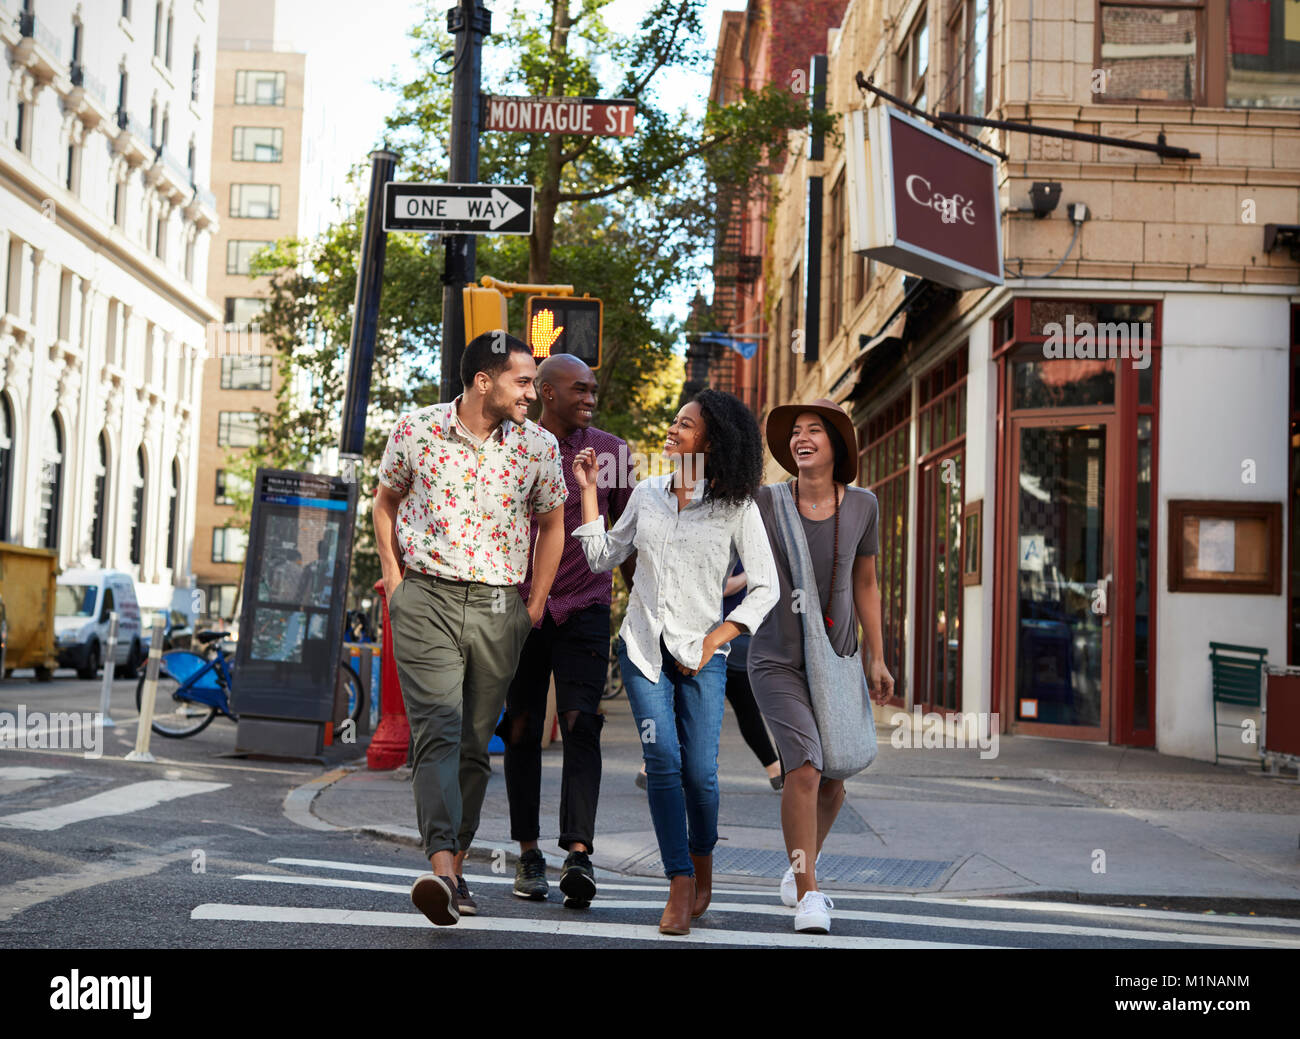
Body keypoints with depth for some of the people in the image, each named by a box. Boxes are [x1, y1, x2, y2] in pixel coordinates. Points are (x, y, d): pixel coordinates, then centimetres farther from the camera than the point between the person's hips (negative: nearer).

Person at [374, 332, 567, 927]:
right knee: (437, 732, -15)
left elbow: (551, 524, 14)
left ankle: (455, 871, 18)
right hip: (426, 597, -2)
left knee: (474, 743, 7)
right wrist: (393, 579, 6)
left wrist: (534, 606, 10)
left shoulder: (538, 445, 1)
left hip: (498, 608, 2)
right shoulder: (416, 430, -2)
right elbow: (386, 501, 14)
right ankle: (442, 870, -26)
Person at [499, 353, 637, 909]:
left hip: (585, 608, -1)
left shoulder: (611, 451, 7)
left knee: (580, 726, -13)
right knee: (521, 731, 4)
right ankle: (528, 852, 15)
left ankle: (579, 854, -19)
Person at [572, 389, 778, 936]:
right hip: (643, 647, 2)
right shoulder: (646, 494, 7)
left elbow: (765, 588, -1)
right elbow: (602, 558, 12)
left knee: (699, 771, -5)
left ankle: (703, 867, 22)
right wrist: (589, 491, 7)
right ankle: (681, 885, -4)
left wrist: (713, 641, -8)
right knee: (662, 761, -10)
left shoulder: (736, 507, -3)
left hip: (700, 654, -2)